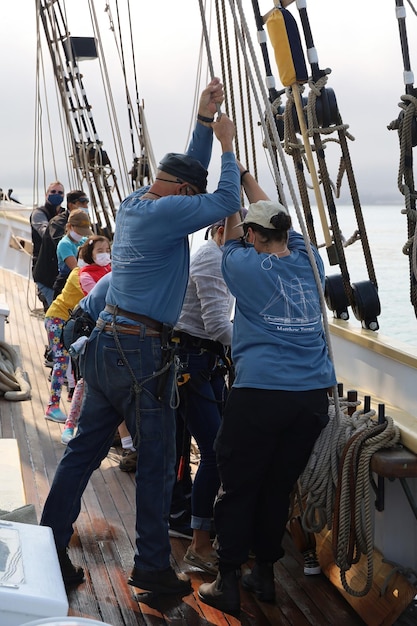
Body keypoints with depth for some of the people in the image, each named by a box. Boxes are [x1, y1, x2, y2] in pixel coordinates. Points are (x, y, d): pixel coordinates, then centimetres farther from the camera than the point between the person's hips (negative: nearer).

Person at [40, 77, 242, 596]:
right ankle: (152, 568, 10)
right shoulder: (164, 212, -13)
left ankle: (49, 549, 18)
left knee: (83, 450, 12)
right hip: (141, 354, -9)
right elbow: (226, 201, -14)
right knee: (157, 463, 2)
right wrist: (227, 145, -1)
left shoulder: (134, 204, 14)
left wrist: (204, 121, 20)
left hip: (105, 345, 9)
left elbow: (190, 174, 24)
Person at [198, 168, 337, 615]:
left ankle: (227, 583, 12)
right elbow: (277, 221, 24)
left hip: (260, 392, -4)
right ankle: (264, 574, 26)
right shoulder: (309, 262, 10)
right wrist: (245, 176, 35)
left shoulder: (247, 267, -2)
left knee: (237, 489, 6)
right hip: (315, 395, 5)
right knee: (280, 487, 15)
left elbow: (233, 232, 19)